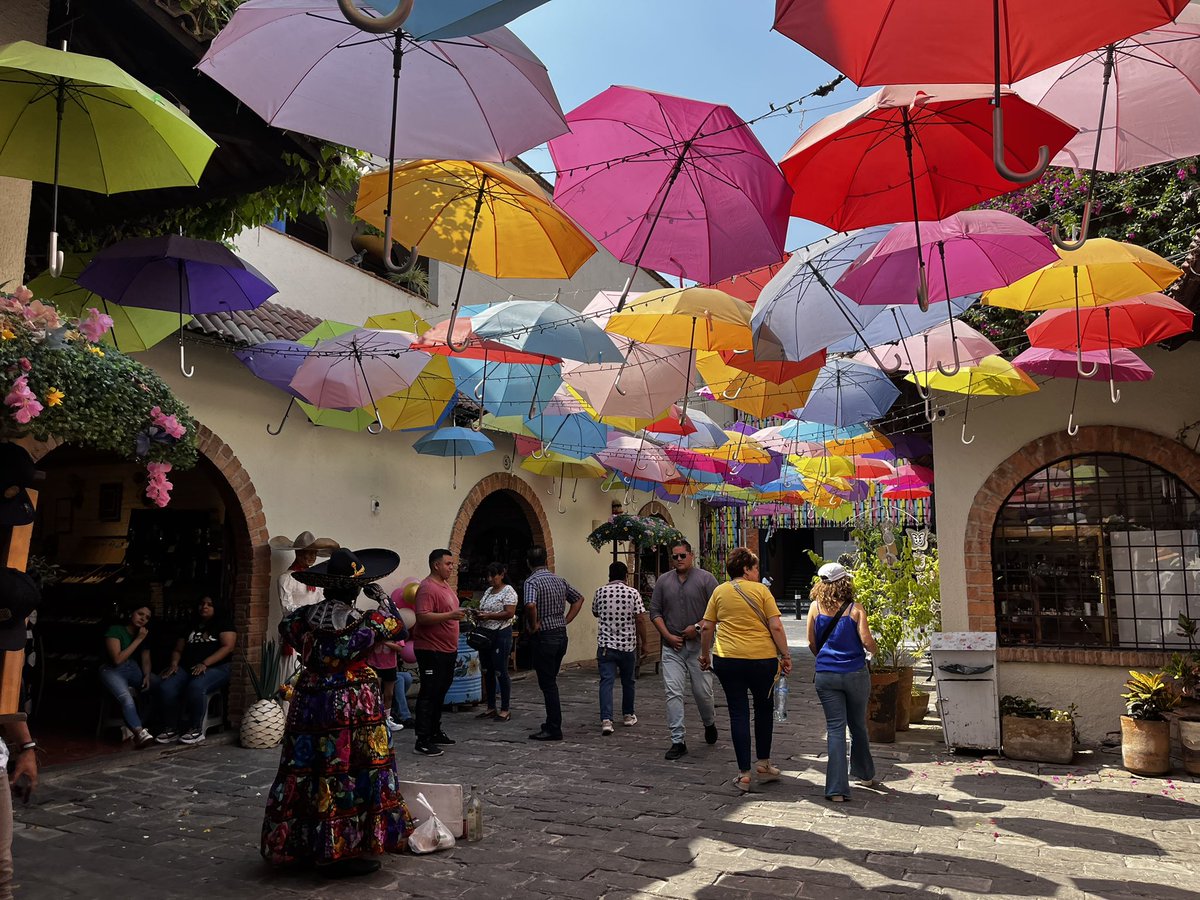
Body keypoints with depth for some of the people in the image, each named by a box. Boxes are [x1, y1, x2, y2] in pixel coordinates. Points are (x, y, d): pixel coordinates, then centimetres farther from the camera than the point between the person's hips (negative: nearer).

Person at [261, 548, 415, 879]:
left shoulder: (302, 618, -2)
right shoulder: (365, 621, -13)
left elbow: (285, 627, 21)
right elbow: (398, 625, 6)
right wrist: (380, 597, 16)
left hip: (310, 706, 5)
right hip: (356, 707, -5)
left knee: (310, 772, 12)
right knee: (352, 774, 3)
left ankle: (311, 846, 25)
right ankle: (344, 852, 7)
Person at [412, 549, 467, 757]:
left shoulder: (446, 585, 15)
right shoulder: (427, 588, -17)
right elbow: (423, 617, -27)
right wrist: (451, 615, -30)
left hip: (447, 650, 10)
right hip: (431, 651, -10)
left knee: (440, 693, 17)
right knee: (429, 694, -6)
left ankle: (435, 732, 29)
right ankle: (422, 741, -1)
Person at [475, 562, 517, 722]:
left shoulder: (508, 591, -8)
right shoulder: (488, 591, 16)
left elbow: (509, 613, -17)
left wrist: (488, 616, -21)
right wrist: (479, 615, 0)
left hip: (501, 635, -8)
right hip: (486, 634, 8)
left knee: (501, 672, -5)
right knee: (487, 672, 10)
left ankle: (505, 710, 3)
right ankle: (491, 708, 19)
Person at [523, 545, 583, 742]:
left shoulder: (532, 581, -14)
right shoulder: (559, 580, 9)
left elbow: (530, 605, -32)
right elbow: (579, 598, 18)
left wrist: (533, 626, -16)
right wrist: (566, 620, 13)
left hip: (544, 637, -7)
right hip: (561, 635, 7)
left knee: (547, 684, 0)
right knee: (550, 681, 18)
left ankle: (554, 729, 4)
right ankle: (552, 723, 24)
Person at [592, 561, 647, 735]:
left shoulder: (600, 592, 0)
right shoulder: (633, 593, -6)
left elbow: (595, 613, 17)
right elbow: (640, 619, -9)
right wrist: (642, 641, 2)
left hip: (605, 645, 0)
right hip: (628, 645, 0)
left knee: (606, 682, -2)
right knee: (627, 681, 17)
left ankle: (606, 720, -15)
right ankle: (628, 715, 30)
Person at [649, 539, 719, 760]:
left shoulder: (706, 579, -1)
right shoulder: (663, 580, 8)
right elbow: (655, 612, 8)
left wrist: (697, 627, -13)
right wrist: (668, 635, -3)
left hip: (699, 644, -2)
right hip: (672, 646, 2)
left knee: (703, 692, 5)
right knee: (673, 693, -4)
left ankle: (709, 723, 36)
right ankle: (677, 741, 3)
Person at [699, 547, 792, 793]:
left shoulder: (719, 591, 5)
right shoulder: (760, 590, -2)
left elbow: (706, 628, 6)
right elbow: (776, 627, -7)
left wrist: (705, 654, 18)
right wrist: (785, 656, 1)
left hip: (727, 659, 2)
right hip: (762, 659, -2)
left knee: (738, 713, 7)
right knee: (764, 708, 19)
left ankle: (744, 774, 8)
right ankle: (763, 764, 26)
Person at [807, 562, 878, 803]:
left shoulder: (816, 607, -1)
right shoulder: (855, 609, -5)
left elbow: (812, 643, 3)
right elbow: (867, 641, -12)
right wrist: (875, 648, 11)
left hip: (826, 675, 0)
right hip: (855, 674, 0)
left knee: (835, 728, 1)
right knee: (858, 726, 18)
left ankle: (837, 788, -4)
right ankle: (865, 775, 36)